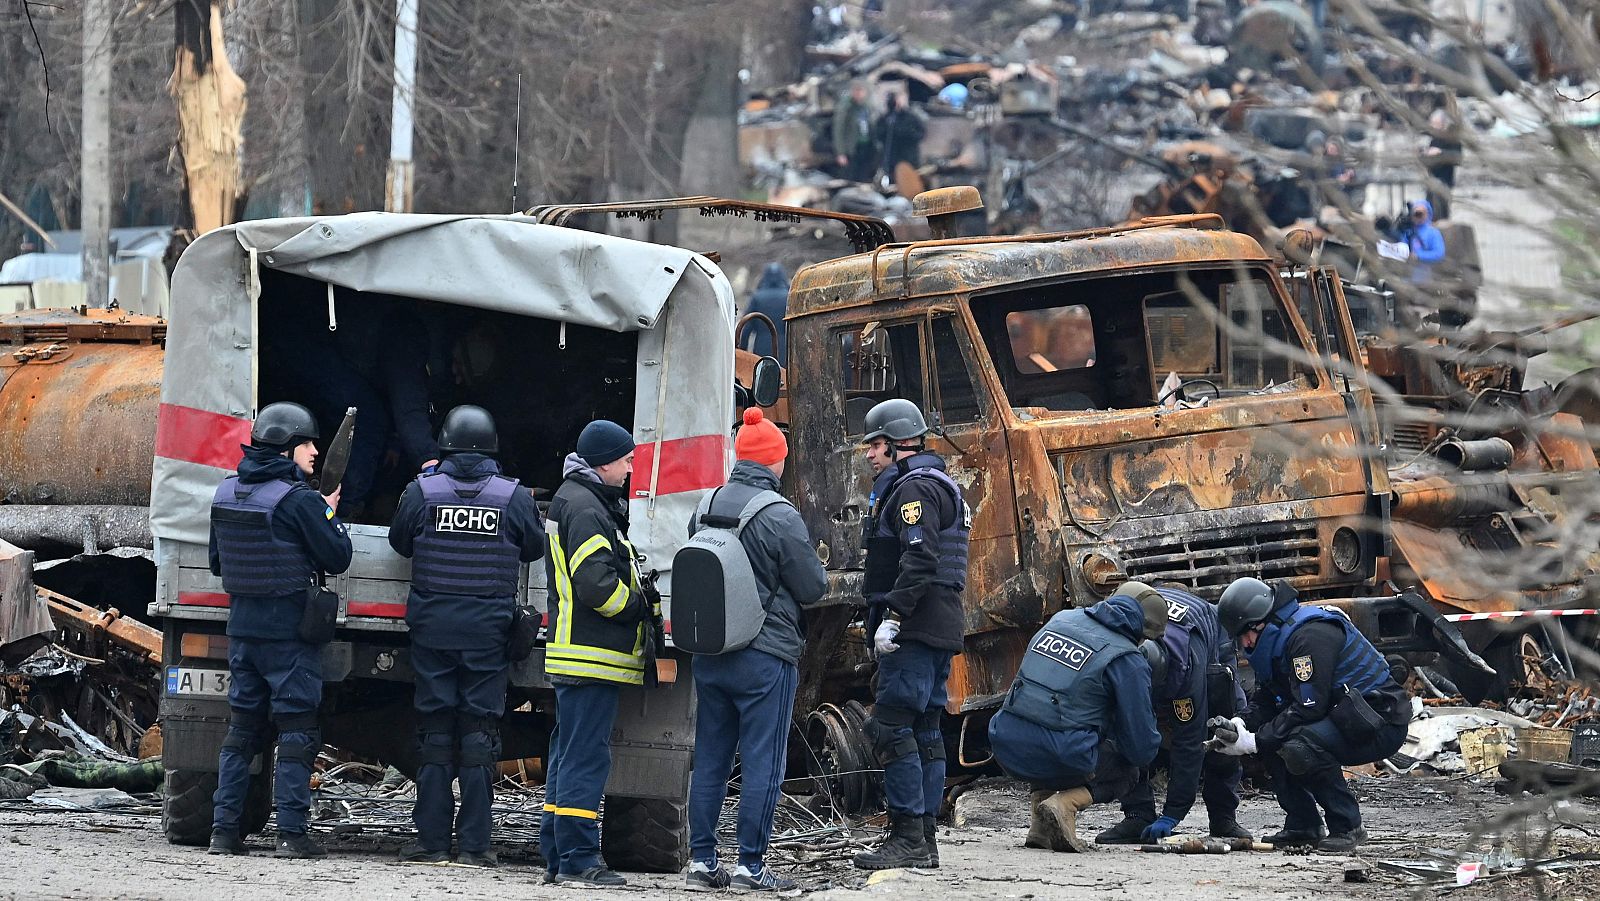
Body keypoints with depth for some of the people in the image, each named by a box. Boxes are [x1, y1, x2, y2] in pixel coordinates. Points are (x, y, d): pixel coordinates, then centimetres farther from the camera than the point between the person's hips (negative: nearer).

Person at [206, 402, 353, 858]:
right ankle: (290, 834, -6)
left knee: (242, 727, 12)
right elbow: (337, 557, -10)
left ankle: (224, 829, 9)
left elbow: (218, 563, 17)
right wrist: (331, 512, 5)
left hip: (242, 626, 6)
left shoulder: (227, 494, 7)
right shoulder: (299, 500, -15)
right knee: (296, 730, -2)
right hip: (290, 630, -6)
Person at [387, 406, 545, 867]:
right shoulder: (515, 497, -3)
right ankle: (474, 844, -1)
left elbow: (399, 542, 11)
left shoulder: (422, 492, -4)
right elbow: (535, 548, 12)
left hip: (433, 627, 0)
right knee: (479, 730, 2)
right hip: (489, 632, 0)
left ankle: (432, 841, 5)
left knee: (435, 729, 6)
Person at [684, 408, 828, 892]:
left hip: (709, 653, 6)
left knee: (710, 760, 12)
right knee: (762, 762, 0)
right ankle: (750, 866, 0)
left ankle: (702, 860, 13)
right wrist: (813, 568, 13)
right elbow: (813, 588, -8)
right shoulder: (780, 517, -16)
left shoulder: (705, 509, 4)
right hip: (766, 658, -6)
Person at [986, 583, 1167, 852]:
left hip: (1007, 749, 6)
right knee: (1128, 772, 23)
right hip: (1061, 758, -6)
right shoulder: (1128, 661, -5)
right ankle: (1065, 804, -5)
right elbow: (1141, 748, -2)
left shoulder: (1062, 620, 13)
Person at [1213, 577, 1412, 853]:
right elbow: (1265, 704, 11)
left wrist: (1256, 741, -21)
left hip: (1381, 723, -10)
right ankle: (1303, 826, 7)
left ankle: (1347, 828, -16)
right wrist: (1243, 730, -9)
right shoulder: (1280, 640, 11)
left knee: (1299, 746, -30)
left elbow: (1308, 708, -25)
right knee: (1269, 737, 3)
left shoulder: (1311, 635, -21)